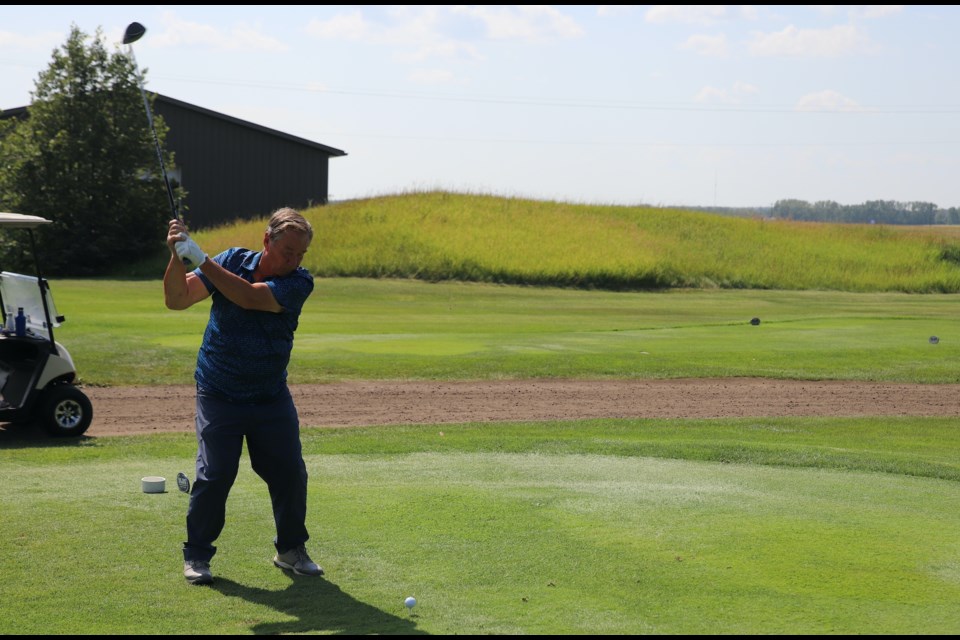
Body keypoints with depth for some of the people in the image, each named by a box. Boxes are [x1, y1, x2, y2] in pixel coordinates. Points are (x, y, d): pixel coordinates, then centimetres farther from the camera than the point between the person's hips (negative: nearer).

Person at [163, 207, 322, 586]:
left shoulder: (300, 283, -11)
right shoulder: (232, 261, -6)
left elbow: (250, 298, -27)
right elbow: (176, 299, -11)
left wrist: (202, 260, -30)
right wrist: (177, 257, -29)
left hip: (272, 397, 1)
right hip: (219, 395, -1)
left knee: (290, 473, 1)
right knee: (214, 473, -9)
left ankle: (291, 549, 22)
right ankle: (197, 554, 8)